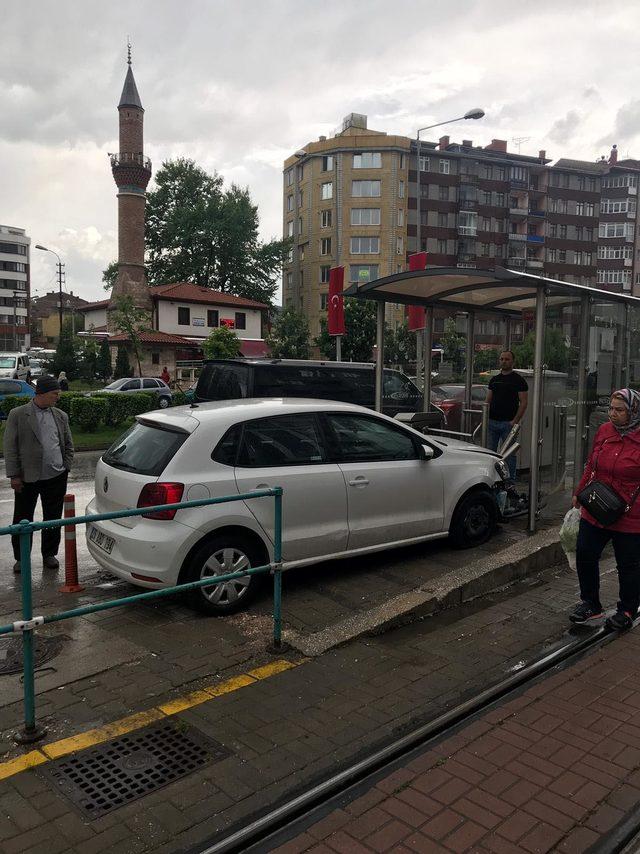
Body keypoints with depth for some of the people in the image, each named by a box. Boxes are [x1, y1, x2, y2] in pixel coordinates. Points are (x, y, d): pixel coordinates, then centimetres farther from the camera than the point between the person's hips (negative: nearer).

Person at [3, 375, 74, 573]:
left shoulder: (61, 416, 8)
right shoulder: (17, 415, -3)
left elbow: (68, 445, 15)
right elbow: (10, 448, -4)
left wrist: (65, 468, 4)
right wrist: (14, 475, -8)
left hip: (56, 477, 3)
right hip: (27, 478, -3)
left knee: (53, 519, 11)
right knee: (22, 520, 7)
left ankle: (49, 554, 26)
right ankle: (21, 558, 21)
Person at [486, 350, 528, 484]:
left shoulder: (518, 380, -1)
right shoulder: (494, 380, 15)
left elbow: (524, 402, -6)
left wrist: (515, 421, -14)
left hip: (508, 423, -5)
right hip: (492, 422, 5)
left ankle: (510, 481, 7)